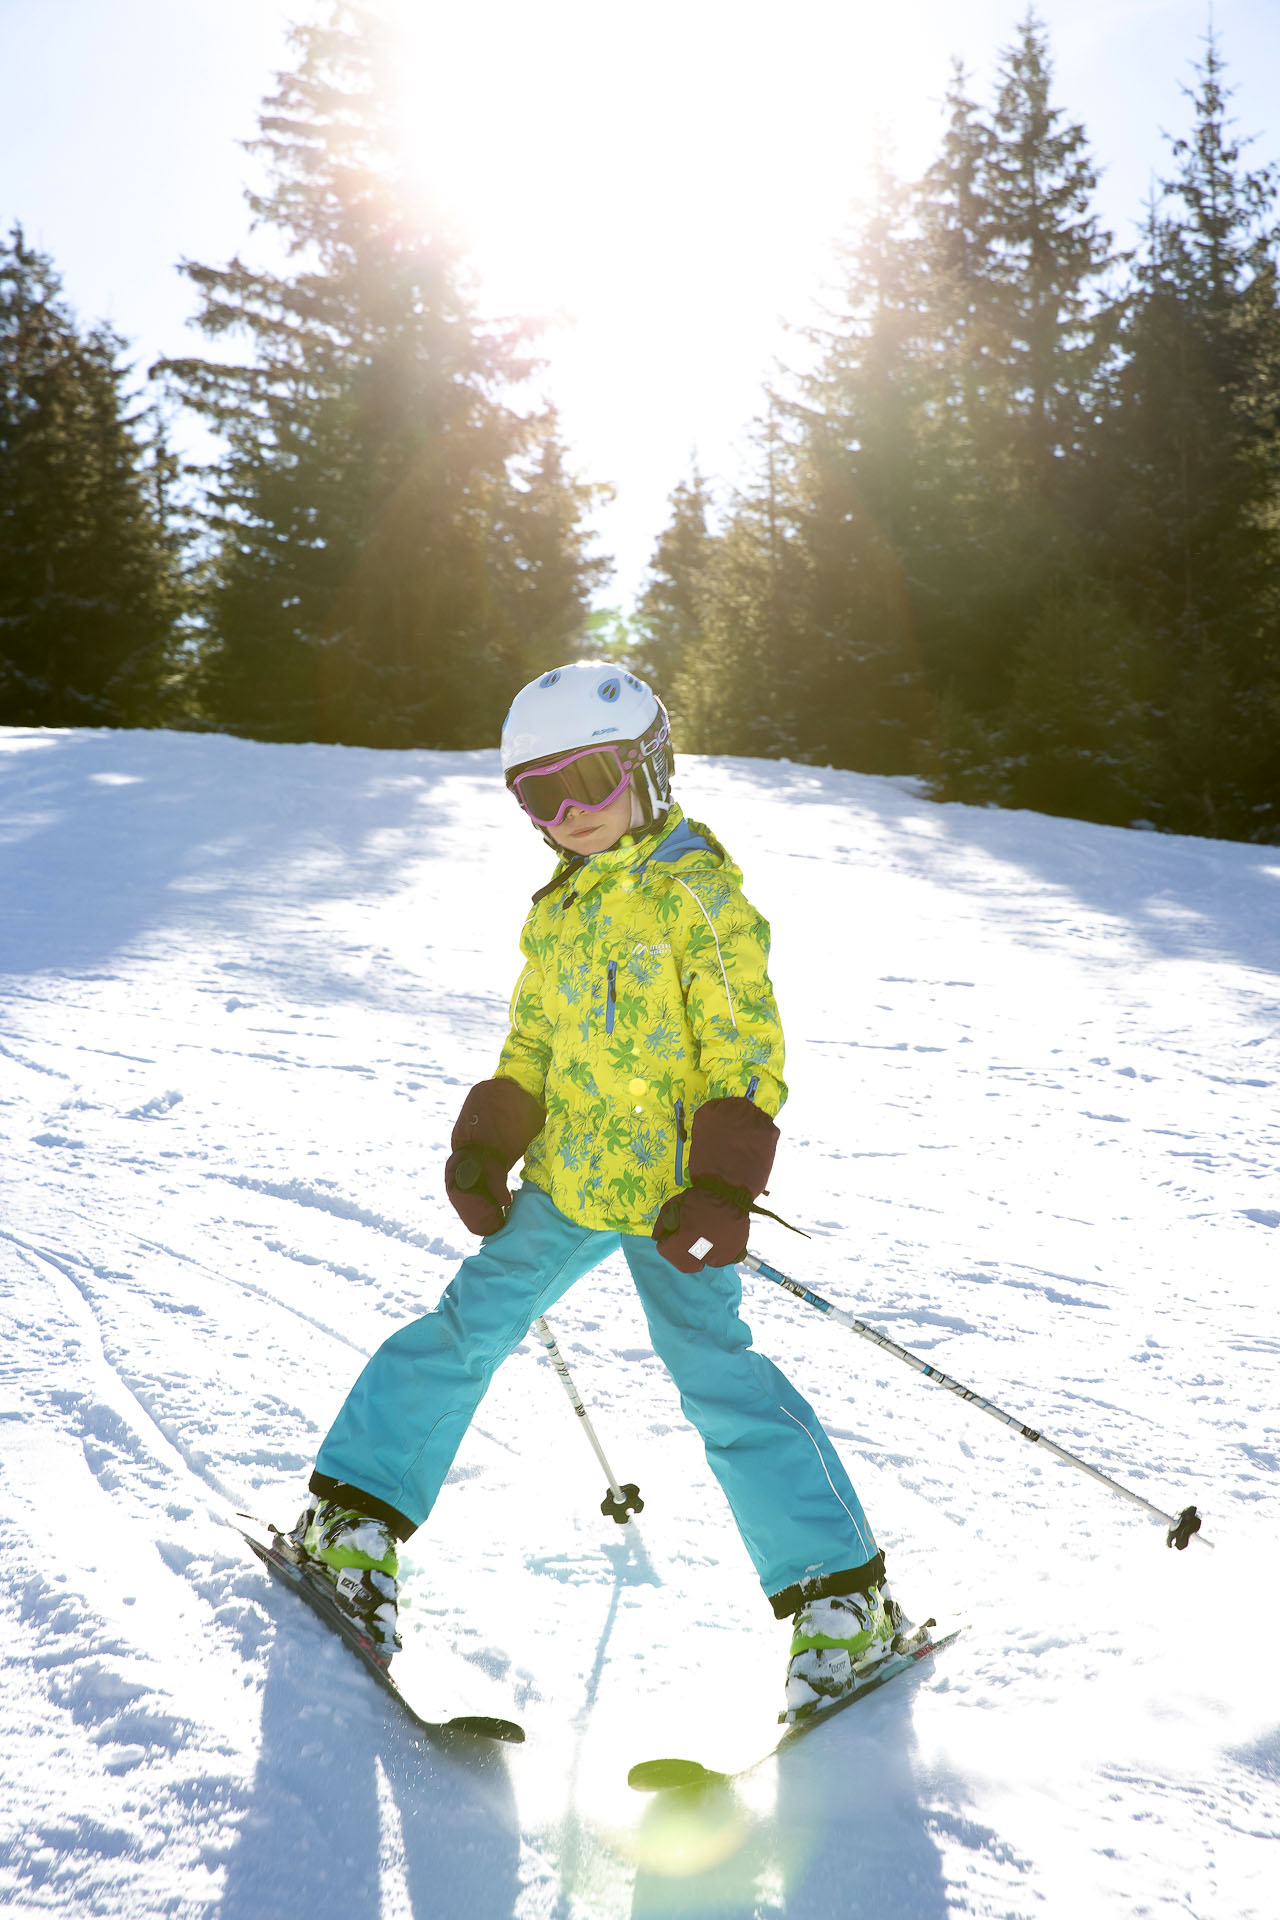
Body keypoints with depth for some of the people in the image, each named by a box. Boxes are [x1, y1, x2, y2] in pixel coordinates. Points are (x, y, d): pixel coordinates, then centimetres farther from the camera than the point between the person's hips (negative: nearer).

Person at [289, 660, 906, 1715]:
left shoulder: (697, 891, -9)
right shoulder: (559, 907, 14)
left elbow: (747, 1053, -12)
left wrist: (723, 1190, -18)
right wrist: (484, 1153, 13)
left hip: (669, 1188, -7)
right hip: (565, 1178, 7)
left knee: (714, 1369, -14)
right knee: (468, 1327, 5)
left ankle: (844, 1596, -5)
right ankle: (356, 1522, 20)